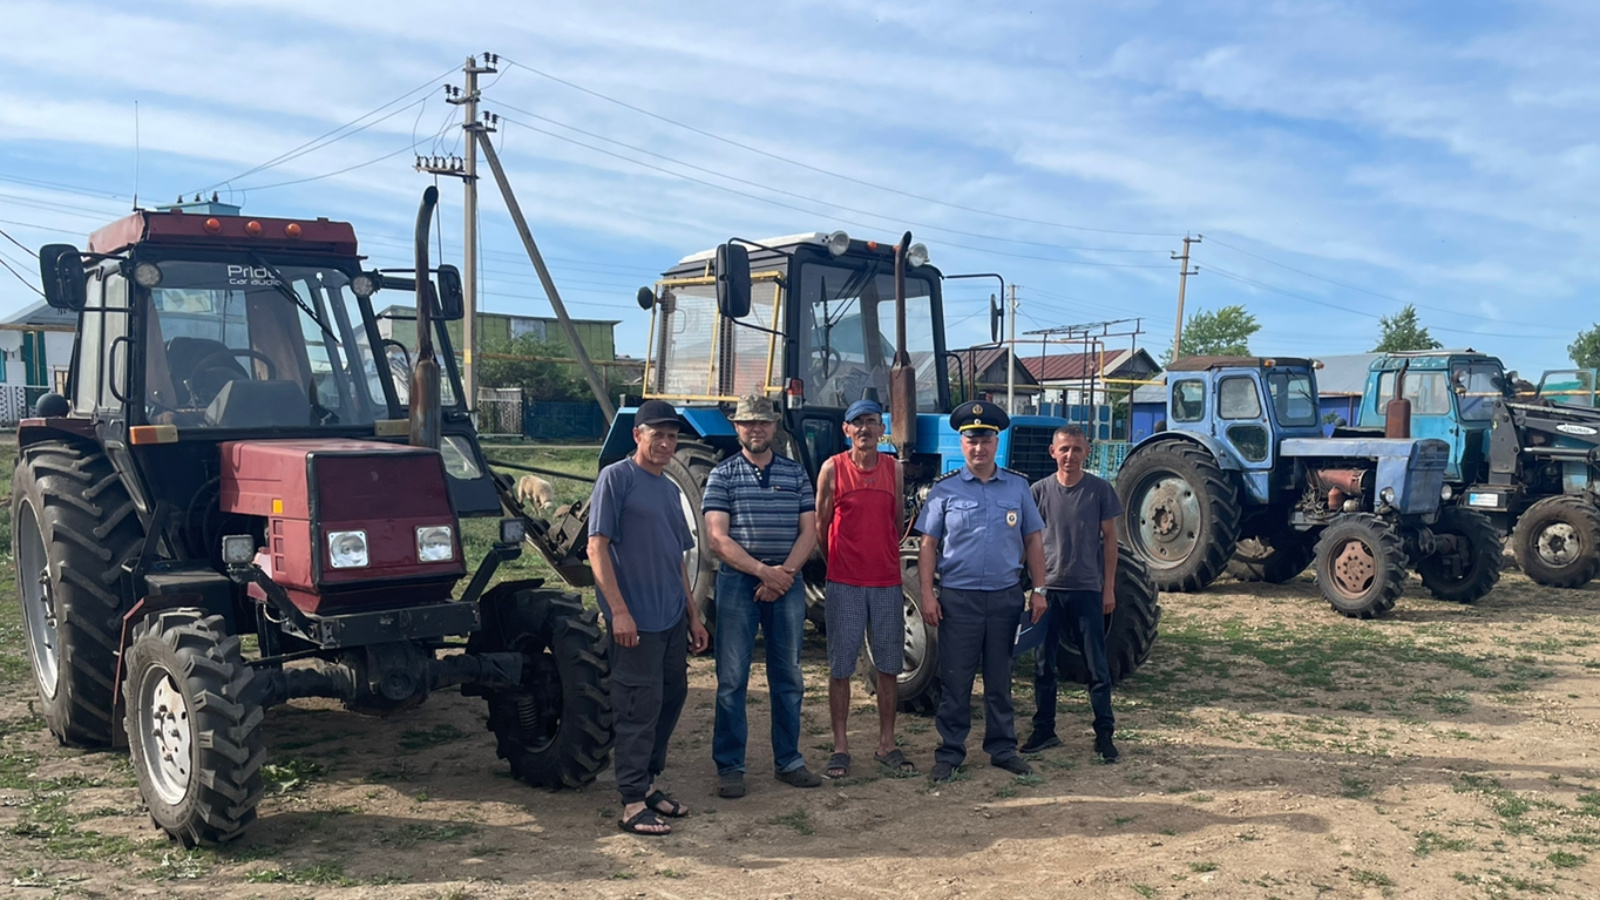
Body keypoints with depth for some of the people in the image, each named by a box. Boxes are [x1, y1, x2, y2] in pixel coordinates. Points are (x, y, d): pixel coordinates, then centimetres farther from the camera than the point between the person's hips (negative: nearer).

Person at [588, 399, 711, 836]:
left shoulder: (670, 489, 16)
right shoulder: (616, 477, -7)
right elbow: (597, 546, -13)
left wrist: (693, 615, 20)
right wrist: (619, 610, -19)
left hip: (673, 619, 8)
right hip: (636, 620, -8)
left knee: (671, 698, 14)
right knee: (639, 708, -5)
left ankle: (647, 783, 27)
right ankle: (632, 803, 4)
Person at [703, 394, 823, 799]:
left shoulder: (796, 473, 8)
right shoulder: (723, 475, 0)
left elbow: (809, 531, 3)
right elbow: (717, 538, -8)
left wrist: (784, 573, -11)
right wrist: (762, 571, -16)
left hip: (787, 583, 3)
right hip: (737, 582, -3)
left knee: (788, 677, 10)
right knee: (732, 679, 0)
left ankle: (788, 760, 21)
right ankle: (729, 767, 8)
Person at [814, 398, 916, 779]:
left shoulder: (894, 469, 6)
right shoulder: (833, 468, -2)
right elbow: (820, 525, 5)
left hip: (888, 583, 3)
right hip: (844, 584, -3)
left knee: (889, 667, 8)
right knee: (841, 668, 3)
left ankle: (886, 746, 19)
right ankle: (840, 748, 12)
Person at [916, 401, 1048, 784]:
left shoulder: (1018, 486, 6)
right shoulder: (945, 488, 0)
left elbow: (1033, 540, 10)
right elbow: (928, 545, 0)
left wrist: (1038, 589, 5)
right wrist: (927, 594, -7)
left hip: (1005, 596, 2)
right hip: (958, 597, -2)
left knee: (1000, 679, 12)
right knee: (955, 680, 3)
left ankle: (1002, 749, 23)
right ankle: (949, 753, 12)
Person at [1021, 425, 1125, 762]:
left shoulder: (1100, 489, -1)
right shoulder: (1040, 490, 1)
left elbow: (1109, 539, 3)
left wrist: (1109, 587, 0)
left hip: (1087, 589, -1)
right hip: (1048, 588, 1)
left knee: (1097, 666, 3)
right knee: (1043, 665, 8)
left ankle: (1104, 733, 13)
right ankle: (1044, 730, 20)